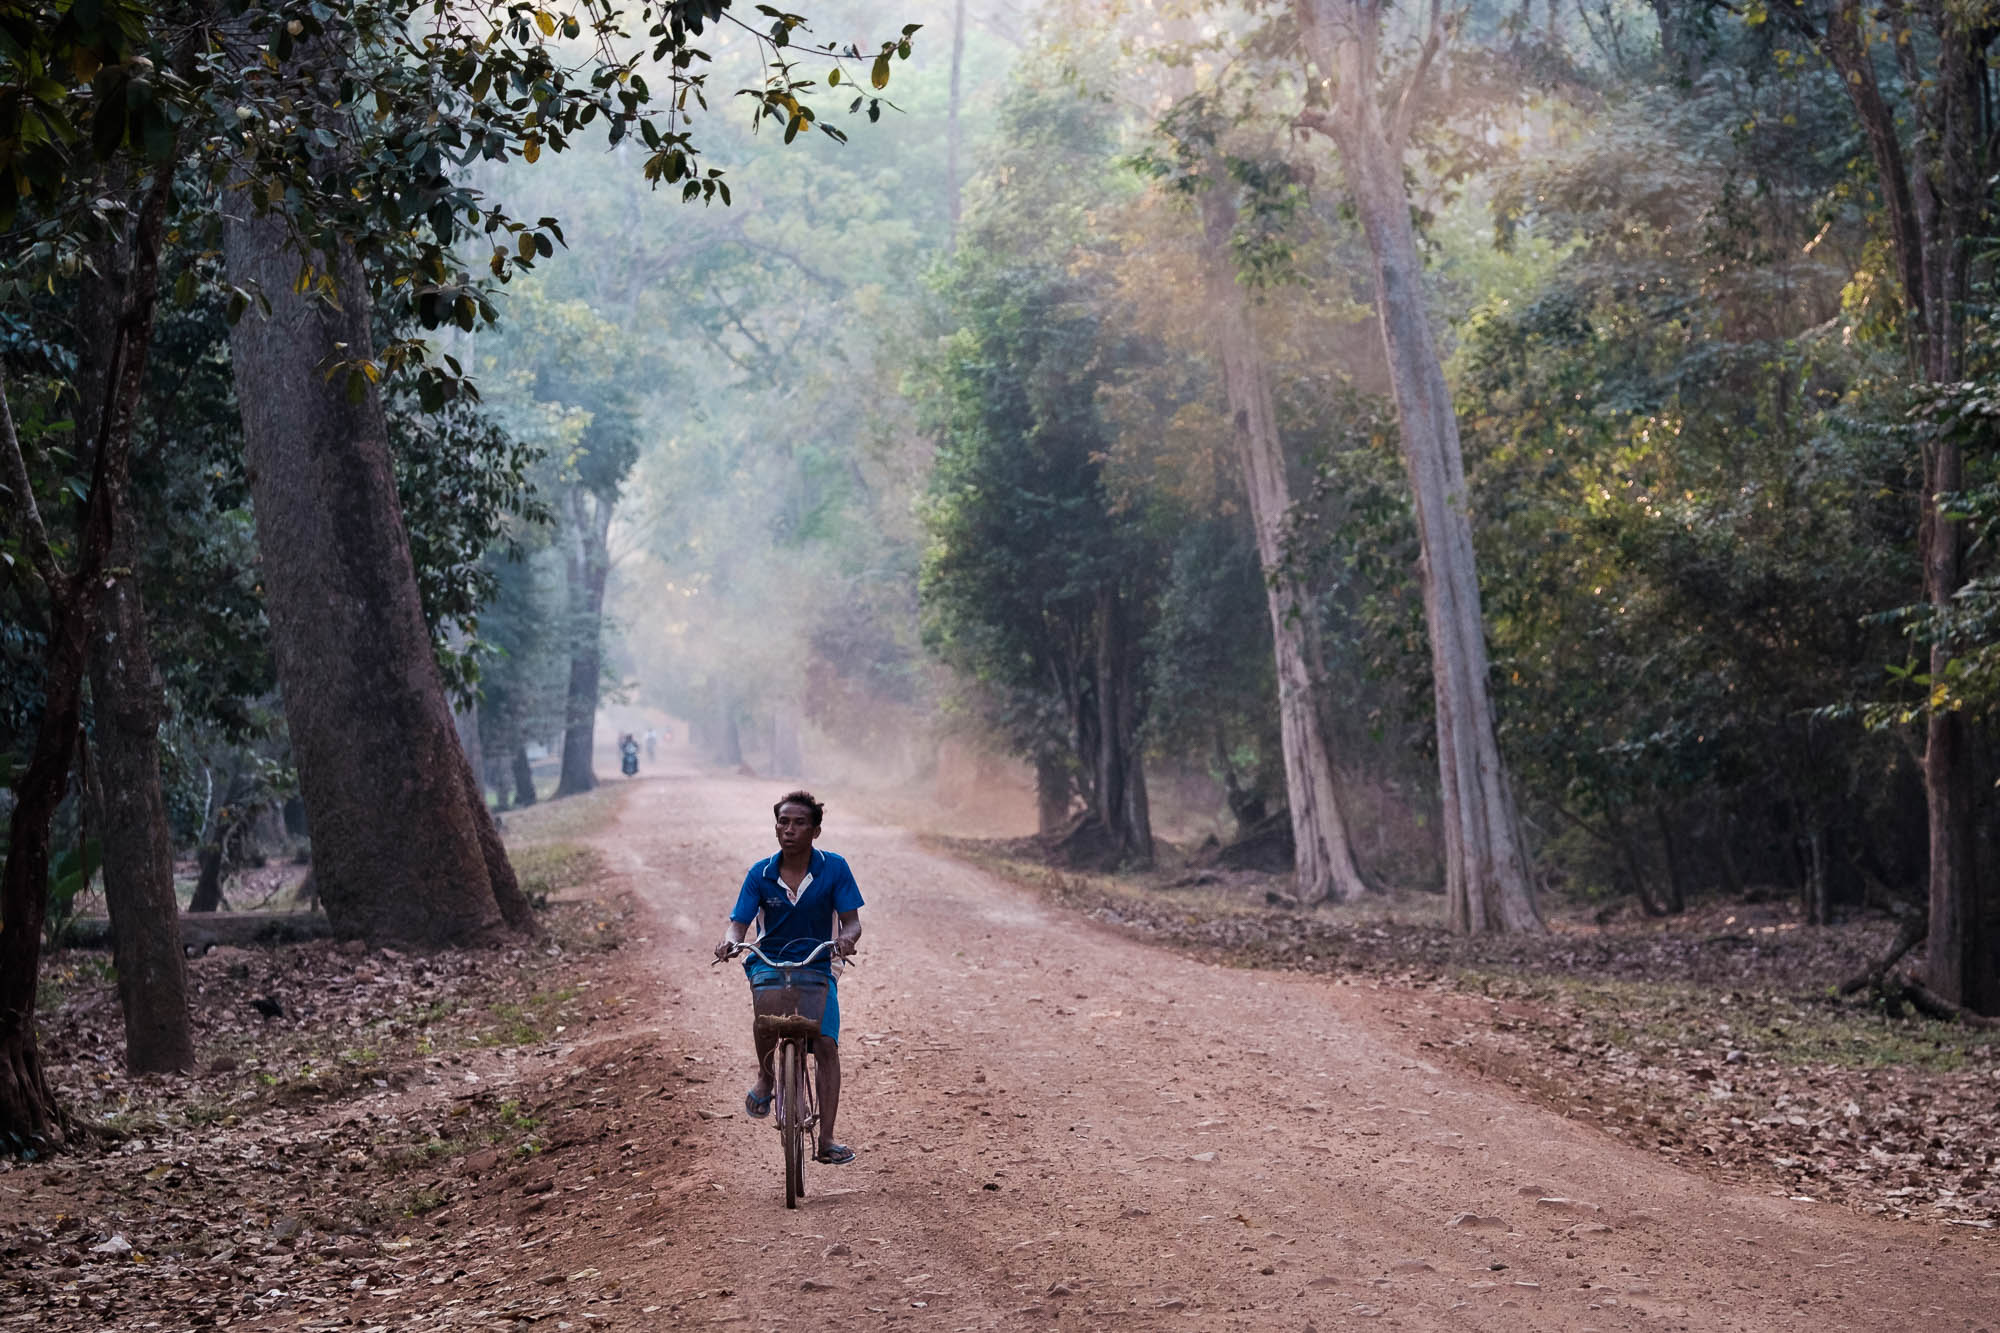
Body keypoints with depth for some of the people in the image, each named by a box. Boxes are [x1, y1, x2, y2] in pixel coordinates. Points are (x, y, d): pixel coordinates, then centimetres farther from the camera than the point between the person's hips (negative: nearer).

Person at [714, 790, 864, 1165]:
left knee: (826, 1044, -13)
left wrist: (846, 938, -31)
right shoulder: (761, 874, -4)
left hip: (817, 967, 1)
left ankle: (826, 1140, -9)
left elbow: (851, 921, -7)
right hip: (769, 962, -1)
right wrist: (730, 940, -29)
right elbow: (739, 922, -5)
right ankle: (764, 1077, -5)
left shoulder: (834, 868, -6)